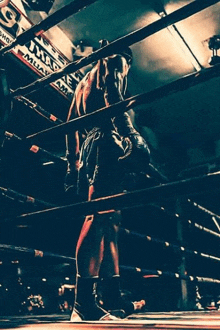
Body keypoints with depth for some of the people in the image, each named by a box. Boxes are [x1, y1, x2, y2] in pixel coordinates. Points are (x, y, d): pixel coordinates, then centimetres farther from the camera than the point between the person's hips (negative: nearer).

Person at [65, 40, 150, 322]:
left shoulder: (84, 82, 35)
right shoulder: (113, 64, 12)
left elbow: (72, 125, 27)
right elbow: (114, 102, -10)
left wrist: (73, 166, 24)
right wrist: (133, 139, -17)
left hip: (88, 153, 9)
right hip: (107, 146, -9)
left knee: (108, 224, 7)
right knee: (100, 217, -18)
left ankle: (113, 297, 11)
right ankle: (84, 301, -21)